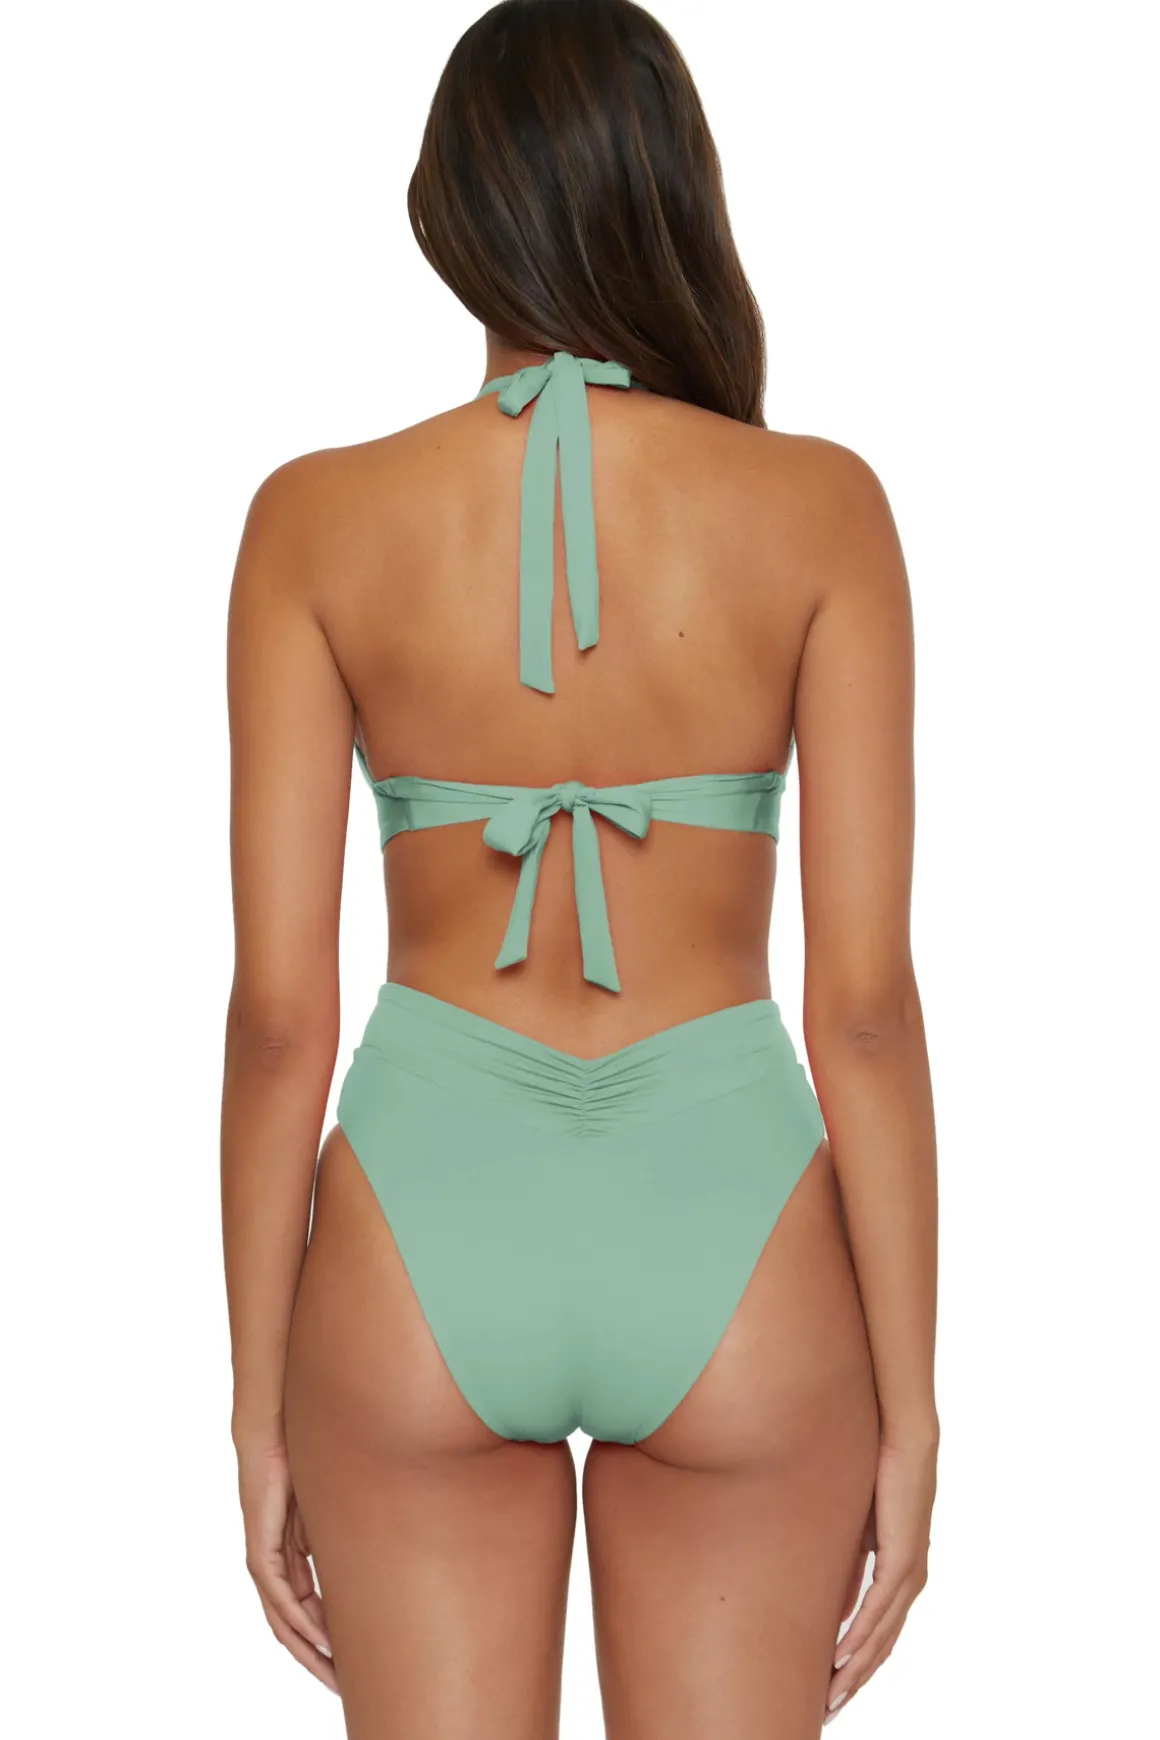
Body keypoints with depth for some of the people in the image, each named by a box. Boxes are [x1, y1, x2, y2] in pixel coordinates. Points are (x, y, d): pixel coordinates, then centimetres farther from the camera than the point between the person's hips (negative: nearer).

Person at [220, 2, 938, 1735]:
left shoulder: (318, 520, -5)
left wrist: (260, 1406, 5)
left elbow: (280, 1012, -5)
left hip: (426, 1251, 1)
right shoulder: (818, 508, -7)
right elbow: (864, 1002, -8)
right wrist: (910, 1401, 1)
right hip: (730, 1258, 0)